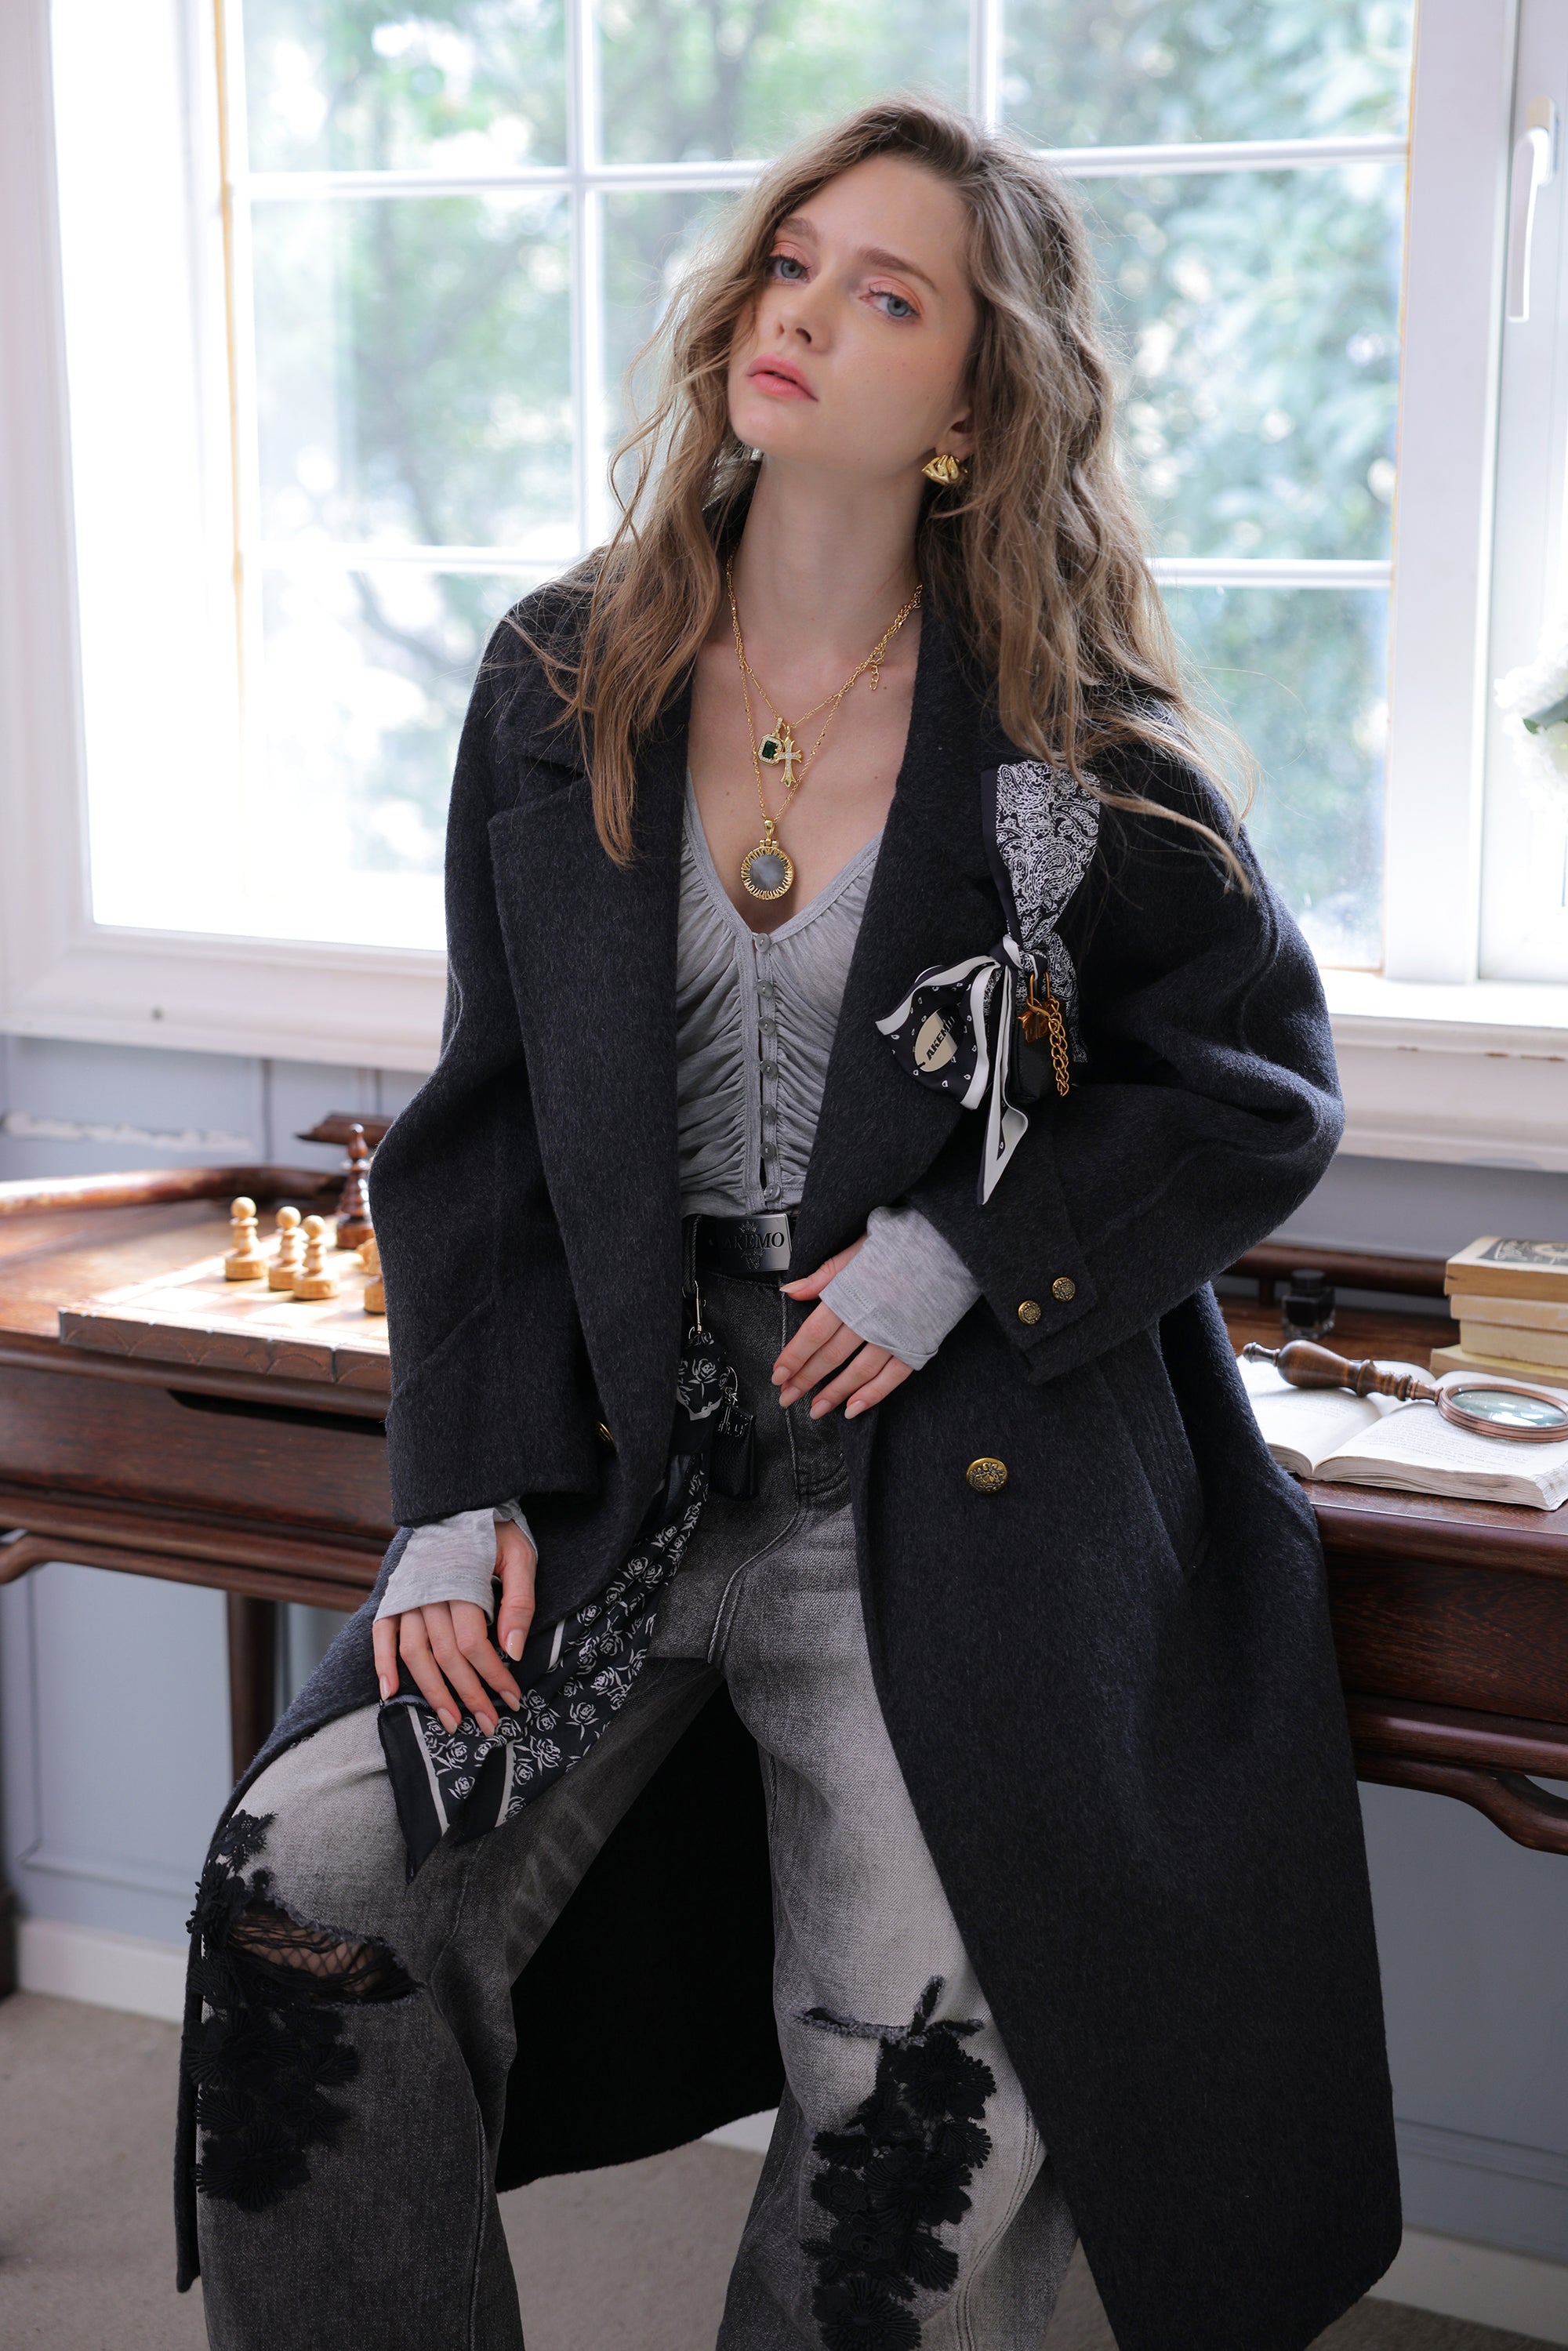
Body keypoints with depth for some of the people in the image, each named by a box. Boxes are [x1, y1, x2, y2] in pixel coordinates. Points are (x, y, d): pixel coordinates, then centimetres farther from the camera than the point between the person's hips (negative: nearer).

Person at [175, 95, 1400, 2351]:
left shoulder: (1079, 750, -5)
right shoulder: (564, 687, 4)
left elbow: (1266, 1086, 1)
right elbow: (487, 1122, 6)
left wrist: (965, 1256, -12)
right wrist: (466, 1489, -3)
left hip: (953, 1502, -2)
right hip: (616, 1460, 3)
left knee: (920, 2119, -6)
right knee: (296, 1895, -10)